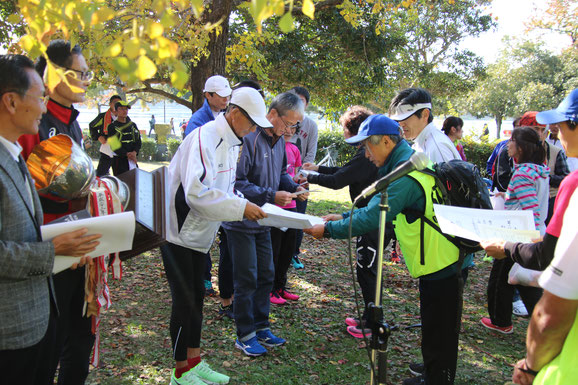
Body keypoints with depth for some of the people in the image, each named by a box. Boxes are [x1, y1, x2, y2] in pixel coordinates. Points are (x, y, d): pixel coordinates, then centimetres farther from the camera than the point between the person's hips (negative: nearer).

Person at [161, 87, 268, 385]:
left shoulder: (230, 142, 6)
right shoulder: (204, 138, -24)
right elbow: (197, 192, -35)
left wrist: (246, 207, -3)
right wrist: (241, 208, -30)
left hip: (199, 232, 9)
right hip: (178, 231, -9)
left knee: (196, 296, 16)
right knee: (184, 301, -1)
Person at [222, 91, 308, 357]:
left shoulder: (279, 140, 5)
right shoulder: (248, 138, -23)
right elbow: (237, 183, -25)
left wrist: (294, 187, -2)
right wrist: (271, 196, -26)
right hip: (241, 222, -8)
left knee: (266, 275, 15)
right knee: (247, 279, 1)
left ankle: (261, 328, 30)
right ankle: (245, 335, 17)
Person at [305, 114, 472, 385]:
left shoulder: (405, 176, -25)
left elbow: (372, 218, -27)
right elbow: (379, 206, 14)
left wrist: (328, 230, -18)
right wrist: (343, 217, 7)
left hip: (441, 261, -10)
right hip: (442, 259, 10)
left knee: (438, 329, 6)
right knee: (435, 324, 25)